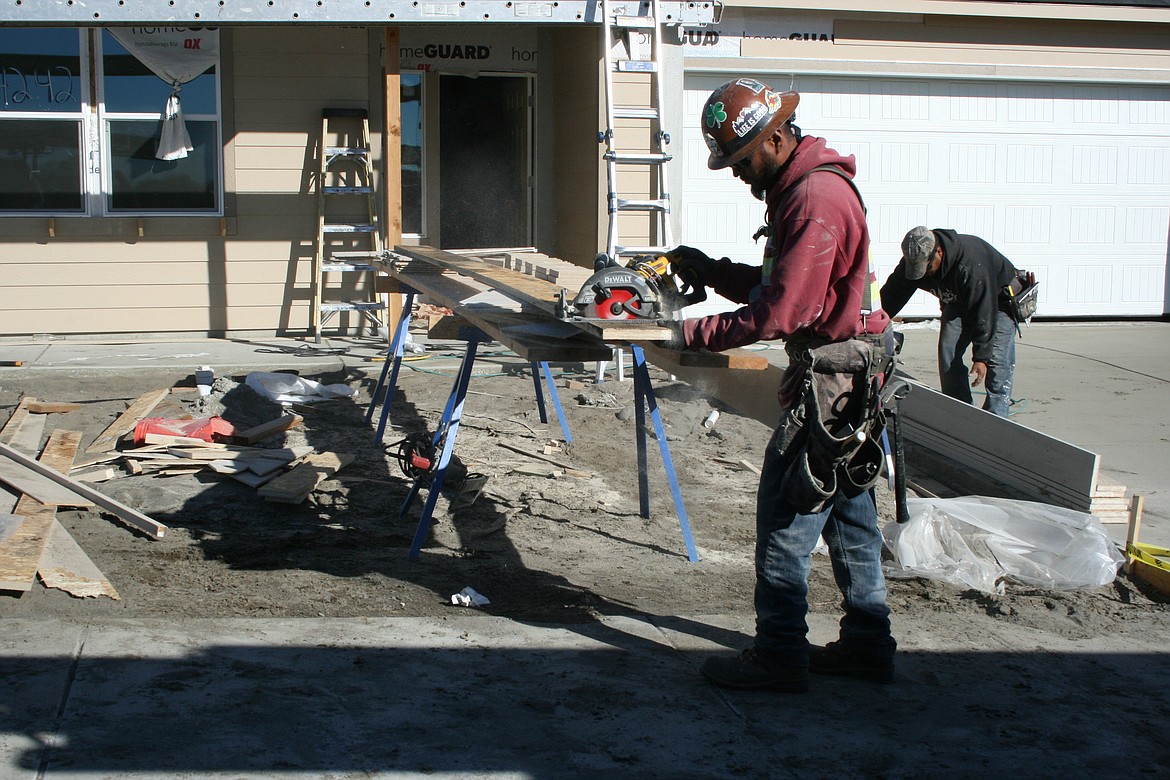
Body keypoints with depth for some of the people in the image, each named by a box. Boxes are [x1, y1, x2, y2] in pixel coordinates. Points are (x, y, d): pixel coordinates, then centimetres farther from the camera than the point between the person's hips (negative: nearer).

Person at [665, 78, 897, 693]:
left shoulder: (817, 196, -20)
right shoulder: (799, 188, 14)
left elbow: (780, 312, -23)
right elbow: (772, 285, 17)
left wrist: (693, 335, -19)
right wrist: (710, 271, 5)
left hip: (829, 379, -11)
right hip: (843, 374, 11)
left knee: (785, 514, -4)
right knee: (848, 511, 16)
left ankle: (779, 657, 4)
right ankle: (867, 644, 26)